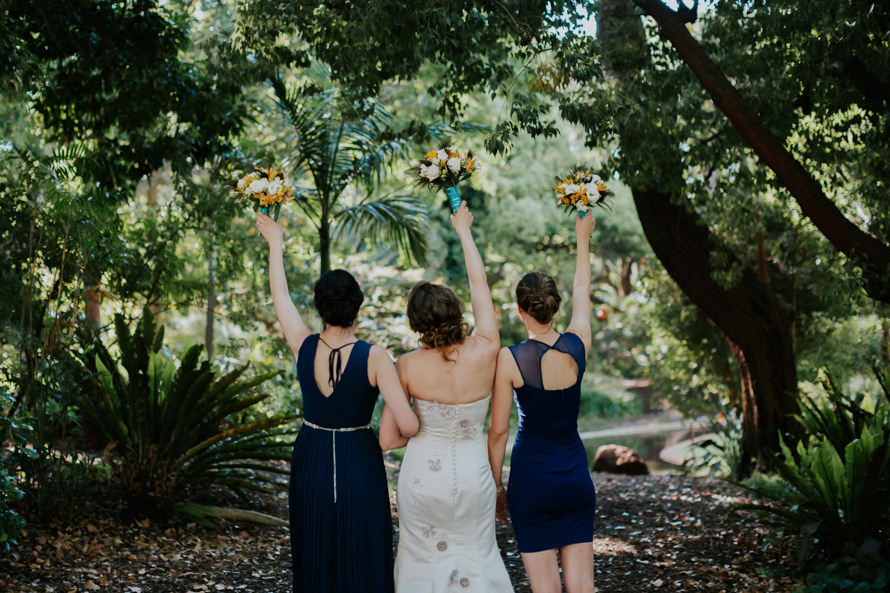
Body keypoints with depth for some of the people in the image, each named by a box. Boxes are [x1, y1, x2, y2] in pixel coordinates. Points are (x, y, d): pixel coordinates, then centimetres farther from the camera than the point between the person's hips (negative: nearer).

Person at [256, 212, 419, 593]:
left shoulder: (304, 347, -8)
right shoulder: (374, 358, -16)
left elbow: (280, 296, 10)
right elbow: (408, 426, -21)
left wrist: (275, 242, 22)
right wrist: (399, 433, 3)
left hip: (311, 467, 3)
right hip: (361, 471, -3)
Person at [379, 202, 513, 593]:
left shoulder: (408, 367, -14)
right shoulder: (485, 351, -15)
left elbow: (387, 439, -10)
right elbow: (479, 284, 1)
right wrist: (464, 231, 14)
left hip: (422, 476, 0)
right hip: (472, 476, 1)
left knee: (423, 562, 16)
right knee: (475, 561, 16)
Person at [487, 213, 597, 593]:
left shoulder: (510, 359, -14)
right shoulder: (577, 346, -4)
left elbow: (498, 430, -9)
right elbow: (581, 292, 15)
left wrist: (495, 487, 3)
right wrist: (582, 238, 29)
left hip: (531, 479, -3)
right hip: (576, 477, 3)